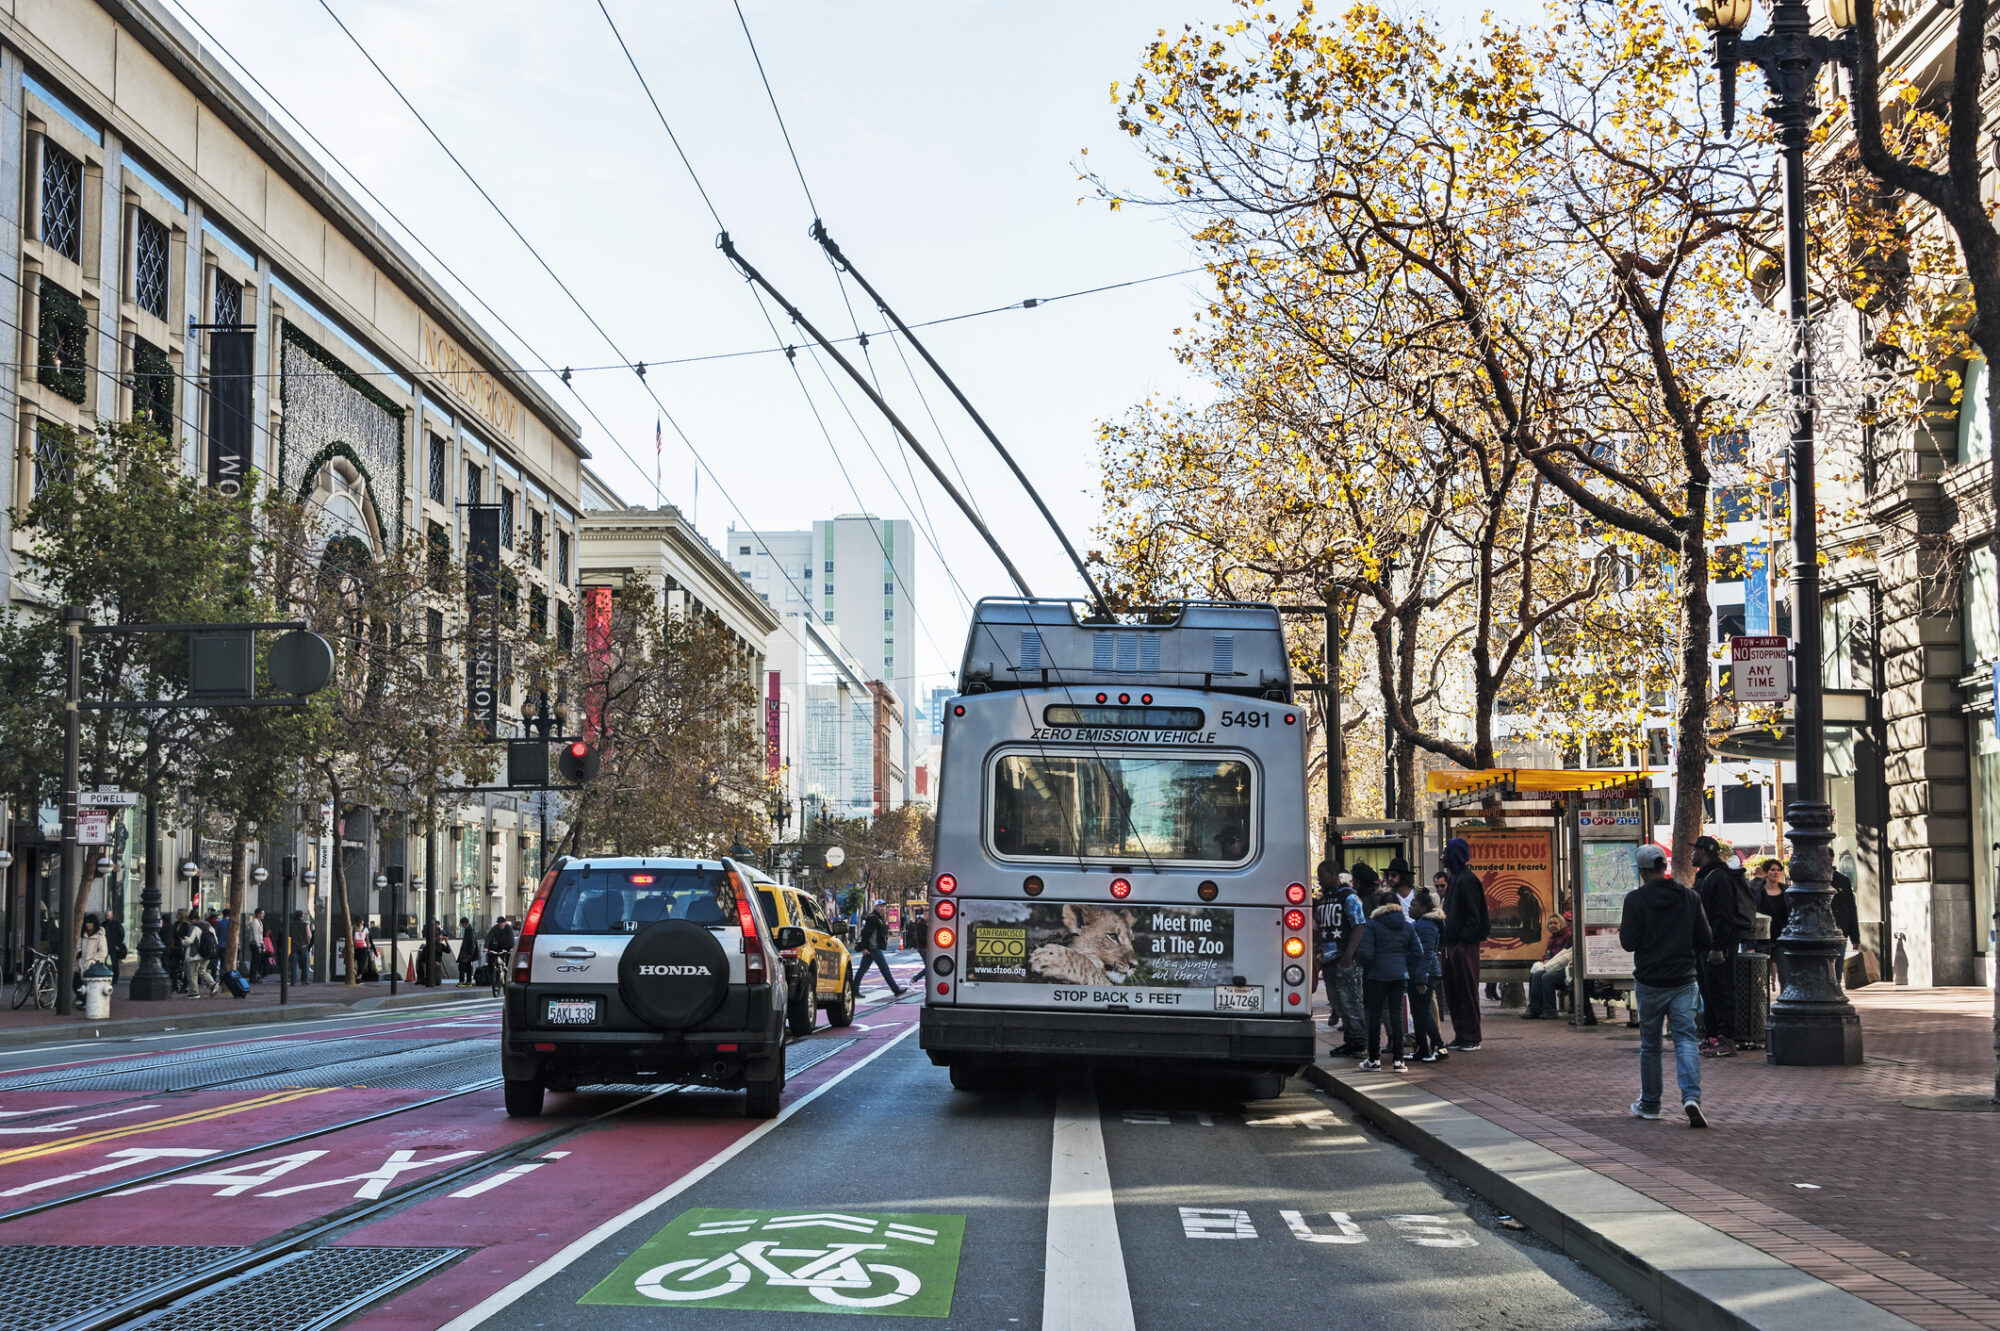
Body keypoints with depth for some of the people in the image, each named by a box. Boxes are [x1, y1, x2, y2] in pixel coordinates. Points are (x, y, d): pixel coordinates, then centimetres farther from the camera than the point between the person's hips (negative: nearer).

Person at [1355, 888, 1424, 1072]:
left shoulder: (1372, 925, -5)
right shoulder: (1406, 926, 9)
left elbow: (1366, 953, -12)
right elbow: (1417, 952, 10)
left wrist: (1366, 972, 1)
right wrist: (1410, 972, 15)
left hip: (1377, 975, -4)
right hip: (1400, 975, 4)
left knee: (1375, 1016, 4)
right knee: (1396, 1015, 5)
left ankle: (1374, 1060, 8)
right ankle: (1397, 1060, 2)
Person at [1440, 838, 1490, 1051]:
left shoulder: (1467, 880, -12)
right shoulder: (1456, 879, 17)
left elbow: (1473, 915, -17)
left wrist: (1464, 941, -21)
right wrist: (1446, 942, 16)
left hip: (1464, 946, -10)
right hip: (1452, 945, 10)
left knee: (1467, 991, -4)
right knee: (1452, 993, 11)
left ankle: (1471, 1038, 1)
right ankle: (1461, 1036, 17)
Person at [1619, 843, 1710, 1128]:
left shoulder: (1635, 899, -8)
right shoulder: (1689, 897, 1)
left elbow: (1628, 943, -8)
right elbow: (1706, 941, 4)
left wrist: (1622, 928, 12)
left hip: (1649, 982, -1)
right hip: (1684, 981, 1)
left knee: (1650, 1045, 11)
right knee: (1686, 1039, -1)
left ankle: (1649, 1103, 20)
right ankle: (1691, 1096, -20)